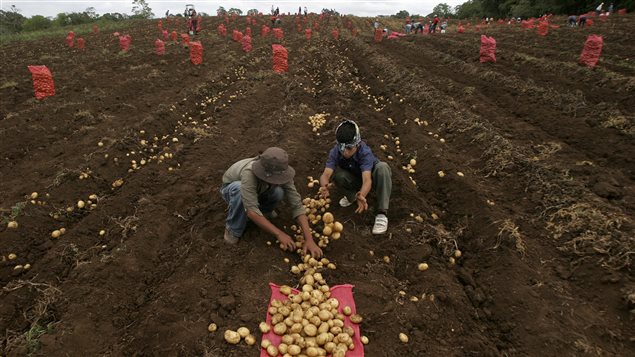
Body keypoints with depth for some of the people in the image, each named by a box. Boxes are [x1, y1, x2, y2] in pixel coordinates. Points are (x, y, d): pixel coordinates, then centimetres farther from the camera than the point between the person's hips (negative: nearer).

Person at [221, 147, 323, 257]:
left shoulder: (280, 174, -30)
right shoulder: (249, 173, -44)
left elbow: (297, 205, -31)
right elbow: (251, 211, -47)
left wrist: (309, 239, -40)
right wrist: (279, 234, -44)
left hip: (256, 191, 3)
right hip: (231, 189, -3)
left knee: (278, 192, -30)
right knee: (239, 188, -41)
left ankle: (264, 210, 3)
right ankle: (233, 228, -16)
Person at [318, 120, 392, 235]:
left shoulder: (365, 152, -35)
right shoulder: (335, 152, -26)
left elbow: (367, 180, -46)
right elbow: (326, 174, -37)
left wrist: (361, 196, -67)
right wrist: (324, 187, -61)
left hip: (370, 177, -2)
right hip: (355, 179, 2)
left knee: (382, 167, -37)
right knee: (337, 174, -31)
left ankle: (382, 213, -32)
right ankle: (351, 195, 2)